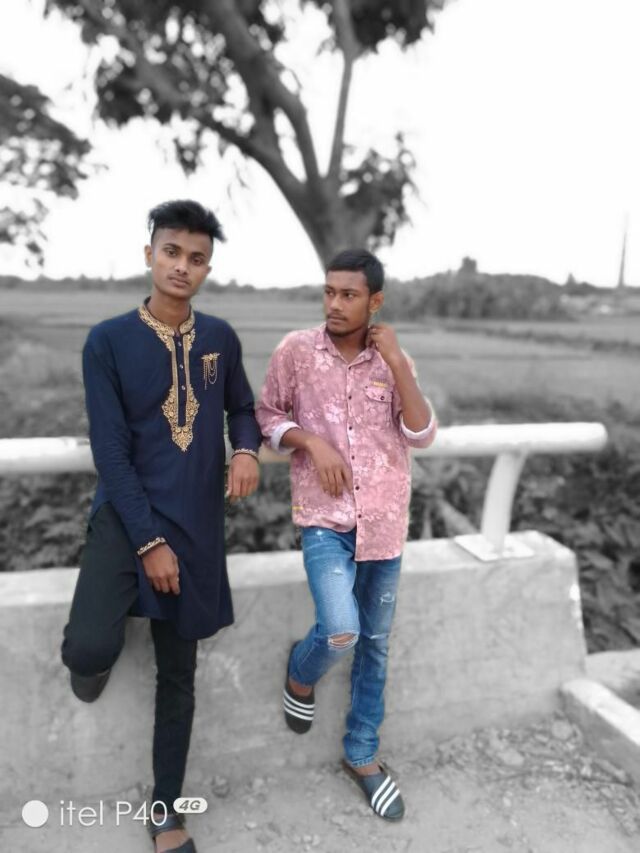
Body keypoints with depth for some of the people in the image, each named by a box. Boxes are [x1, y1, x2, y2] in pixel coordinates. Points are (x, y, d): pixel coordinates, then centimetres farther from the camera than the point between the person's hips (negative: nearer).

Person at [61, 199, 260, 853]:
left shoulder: (220, 338, 3)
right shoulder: (108, 340, -8)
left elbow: (242, 407, 17)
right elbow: (110, 450, -10)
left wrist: (247, 450, -6)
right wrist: (148, 539, -14)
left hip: (197, 524, 3)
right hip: (126, 514, -3)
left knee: (179, 671, 12)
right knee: (91, 649, -25)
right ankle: (96, 655, 17)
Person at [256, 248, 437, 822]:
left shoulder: (394, 361, 1)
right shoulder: (296, 350, -4)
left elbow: (423, 437, -7)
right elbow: (266, 415, 4)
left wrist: (397, 362, -14)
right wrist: (311, 442, -13)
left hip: (384, 523, 3)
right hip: (325, 519, -2)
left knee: (375, 645, 13)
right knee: (340, 632, -19)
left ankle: (362, 754, 35)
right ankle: (300, 672, 20)